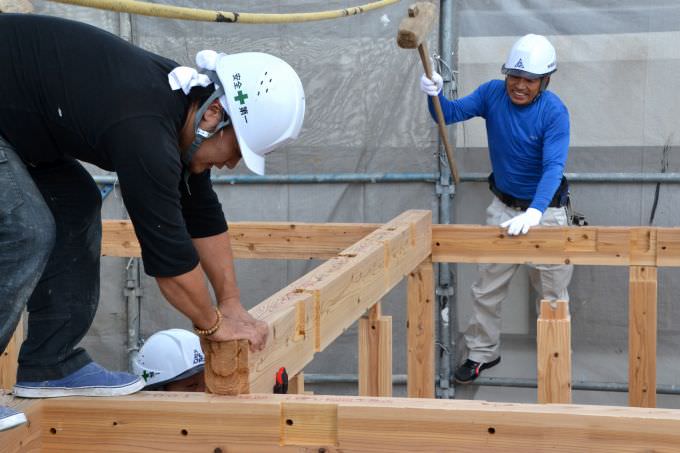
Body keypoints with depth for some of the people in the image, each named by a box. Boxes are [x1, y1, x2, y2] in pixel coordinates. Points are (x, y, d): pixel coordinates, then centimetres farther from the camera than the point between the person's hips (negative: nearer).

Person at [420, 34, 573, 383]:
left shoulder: (554, 112, -23)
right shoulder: (493, 93, -10)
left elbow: (554, 167, -31)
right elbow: (451, 114, -7)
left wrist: (533, 214, -45)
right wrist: (435, 95, -31)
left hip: (545, 209, -4)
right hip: (504, 207, 4)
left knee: (553, 294, 9)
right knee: (487, 289, 11)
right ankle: (482, 353, 27)